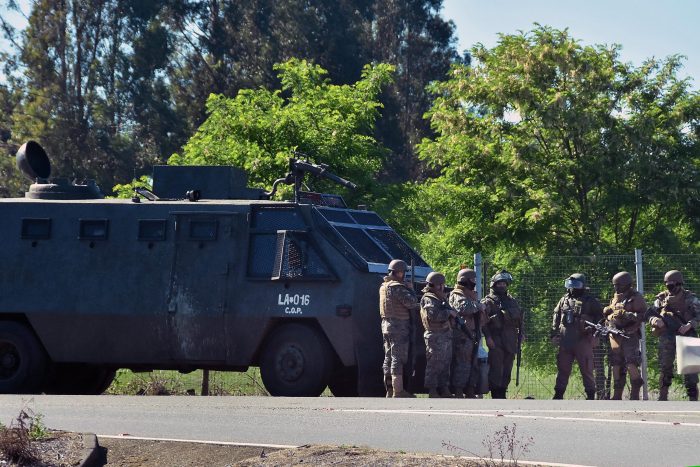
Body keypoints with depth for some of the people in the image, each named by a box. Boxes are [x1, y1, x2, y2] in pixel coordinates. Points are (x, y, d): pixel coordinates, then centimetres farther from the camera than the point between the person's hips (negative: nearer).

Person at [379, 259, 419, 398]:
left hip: (386, 325, 10)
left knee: (389, 359, 13)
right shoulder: (396, 287, -17)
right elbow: (411, 302, -22)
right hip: (399, 328, -10)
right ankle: (398, 392, -10)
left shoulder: (384, 286, 14)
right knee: (399, 360, -8)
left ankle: (390, 391, 17)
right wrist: (411, 291, -3)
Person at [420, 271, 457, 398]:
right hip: (435, 336, -10)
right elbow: (433, 315, -24)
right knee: (434, 365, -7)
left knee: (445, 364, 13)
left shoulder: (440, 298, 20)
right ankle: (432, 391, -5)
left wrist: (452, 313, 5)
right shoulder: (428, 299, -10)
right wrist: (448, 313, -17)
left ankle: (444, 390, 18)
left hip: (445, 335, 10)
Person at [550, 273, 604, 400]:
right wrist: (554, 334, 10)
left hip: (583, 341, -4)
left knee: (586, 370, -1)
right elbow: (556, 317, 17)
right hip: (565, 341, 4)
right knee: (562, 369, 7)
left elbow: (600, 317, 3)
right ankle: (558, 395, 12)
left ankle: (590, 395, 6)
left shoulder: (590, 301, 1)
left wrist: (593, 330, -8)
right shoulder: (564, 300, 13)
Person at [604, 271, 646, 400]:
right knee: (616, 366, 8)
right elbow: (609, 314, 25)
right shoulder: (615, 297, 17)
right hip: (615, 335, 7)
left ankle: (635, 395, -9)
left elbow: (642, 316, -13)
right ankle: (617, 396, 14)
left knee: (631, 365, -15)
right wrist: (606, 311, 3)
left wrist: (626, 315, -22)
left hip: (629, 335, -7)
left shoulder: (635, 298, -5)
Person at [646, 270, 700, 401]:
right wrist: (655, 320, -14)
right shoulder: (662, 298, 8)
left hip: (686, 335, -2)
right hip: (667, 337, 2)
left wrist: (689, 325, -18)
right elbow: (649, 314, 9)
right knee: (665, 366, 3)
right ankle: (662, 397, 10)